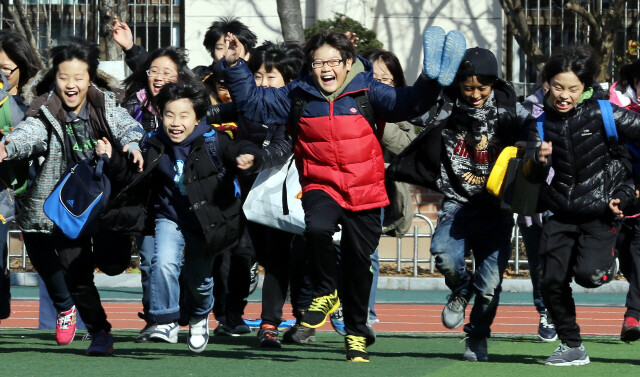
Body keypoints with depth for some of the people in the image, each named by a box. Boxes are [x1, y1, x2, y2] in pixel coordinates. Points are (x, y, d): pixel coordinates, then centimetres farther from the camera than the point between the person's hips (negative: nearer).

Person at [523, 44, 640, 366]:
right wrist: (538, 161, -25)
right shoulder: (543, 122, 0)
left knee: (588, 274, -21)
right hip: (561, 214, 4)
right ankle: (572, 347, 16)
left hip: (601, 213, -4)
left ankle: (608, 262, 16)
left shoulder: (602, 114, -12)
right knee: (552, 281, -1)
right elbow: (532, 177, 0)